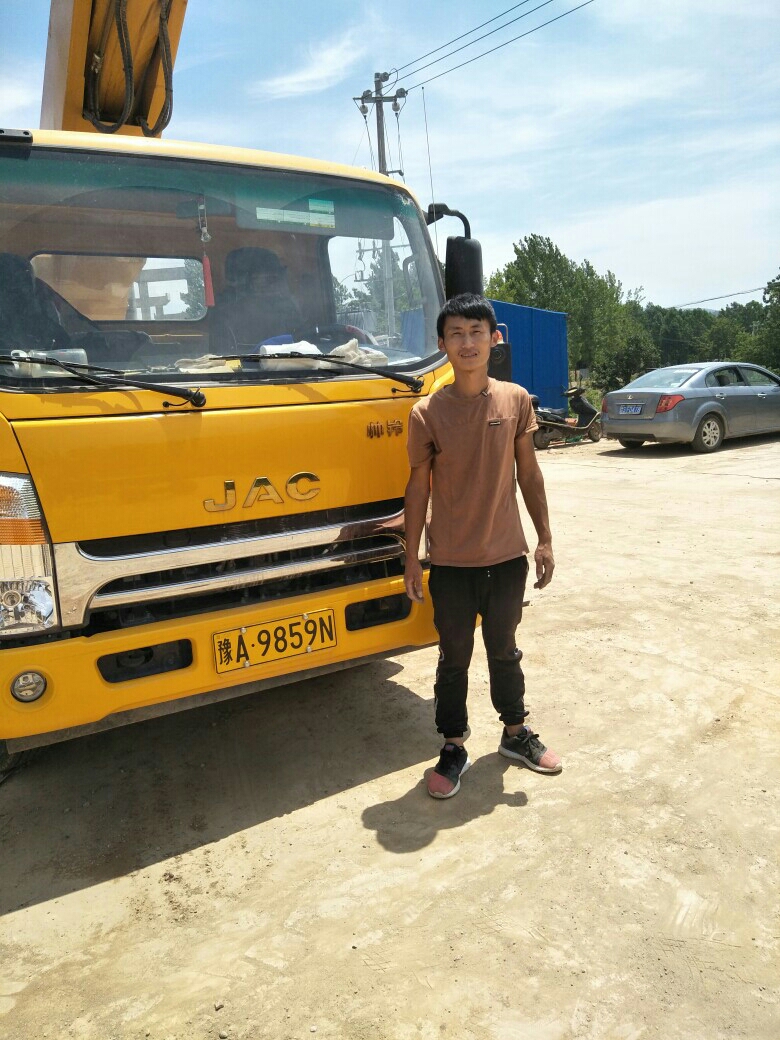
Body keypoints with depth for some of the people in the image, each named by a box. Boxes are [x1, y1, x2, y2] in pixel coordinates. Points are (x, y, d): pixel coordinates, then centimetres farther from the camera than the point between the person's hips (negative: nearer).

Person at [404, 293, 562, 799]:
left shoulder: (516, 400, -2)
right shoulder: (428, 412, -7)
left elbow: (529, 473, 5)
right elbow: (419, 486, -2)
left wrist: (544, 539, 5)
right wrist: (411, 558, -2)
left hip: (507, 556, 2)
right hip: (451, 564, -1)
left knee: (504, 650, 19)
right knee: (454, 658, 11)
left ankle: (516, 733, 39)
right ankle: (454, 747, 29)